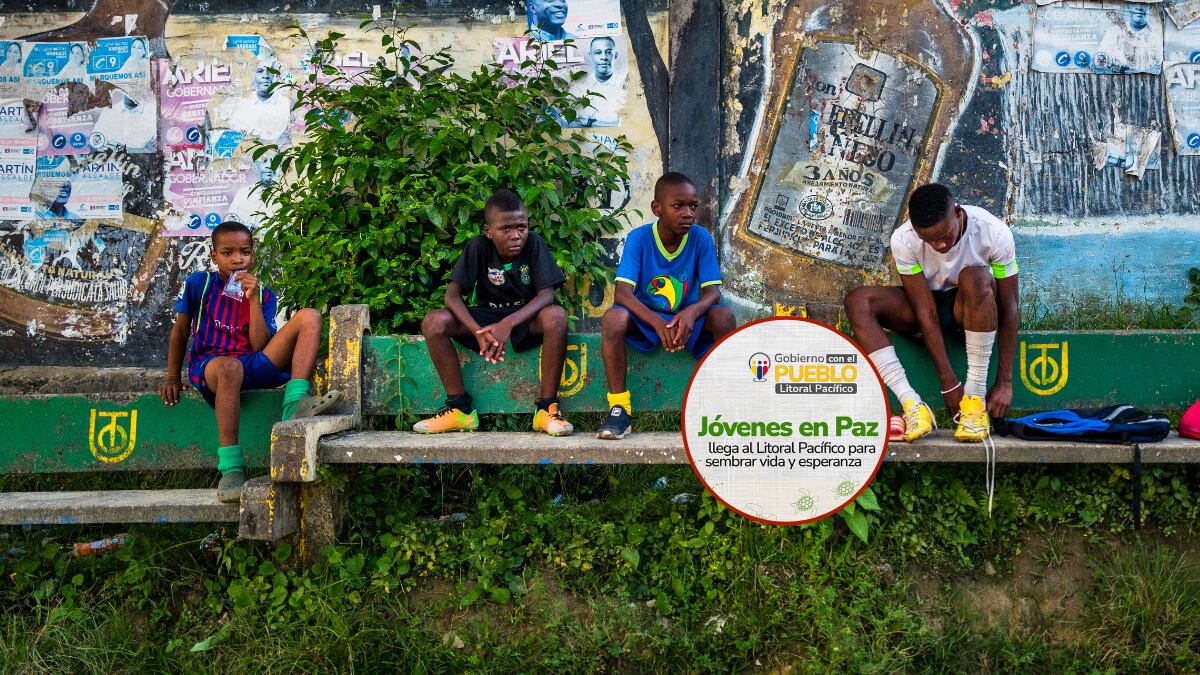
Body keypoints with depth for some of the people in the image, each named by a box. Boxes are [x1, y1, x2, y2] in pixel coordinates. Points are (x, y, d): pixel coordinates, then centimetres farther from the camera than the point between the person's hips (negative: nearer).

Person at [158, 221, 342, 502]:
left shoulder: (263, 294, 10)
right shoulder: (199, 283, 6)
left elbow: (260, 347, -2)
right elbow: (180, 331, 14)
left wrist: (253, 299, -7)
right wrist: (172, 379, 11)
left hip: (254, 366, 3)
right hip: (208, 364, -3)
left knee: (309, 317, -13)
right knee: (229, 367, -44)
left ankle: (296, 404, -33)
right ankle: (231, 467, -40)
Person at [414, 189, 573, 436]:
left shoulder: (534, 244, -14)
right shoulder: (479, 246, -11)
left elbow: (546, 294, -22)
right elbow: (453, 295, -17)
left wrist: (509, 323, -39)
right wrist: (478, 331, -36)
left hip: (526, 318, -2)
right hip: (485, 317, 2)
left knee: (556, 317, -36)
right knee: (433, 321, -24)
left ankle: (547, 407, -25)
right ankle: (460, 407, -13)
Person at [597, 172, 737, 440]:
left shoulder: (701, 238, -9)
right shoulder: (639, 237, -14)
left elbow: (712, 291, -13)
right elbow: (622, 292, -23)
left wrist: (692, 312, -38)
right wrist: (657, 322, -41)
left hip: (688, 318, 1)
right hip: (646, 317, -1)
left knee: (724, 317, -29)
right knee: (613, 317, -32)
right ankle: (619, 407, -23)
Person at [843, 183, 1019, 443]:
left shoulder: (995, 233, -25)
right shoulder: (903, 240, -23)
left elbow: (1009, 307, -20)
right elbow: (925, 310, -23)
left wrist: (1005, 382, -23)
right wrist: (948, 382, -26)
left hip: (974, 310, -2)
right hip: (930, 306, 2)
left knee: (976, 277, -37)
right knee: (858, 301, -25)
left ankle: (975, 398, -31)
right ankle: (913, 405, -34)